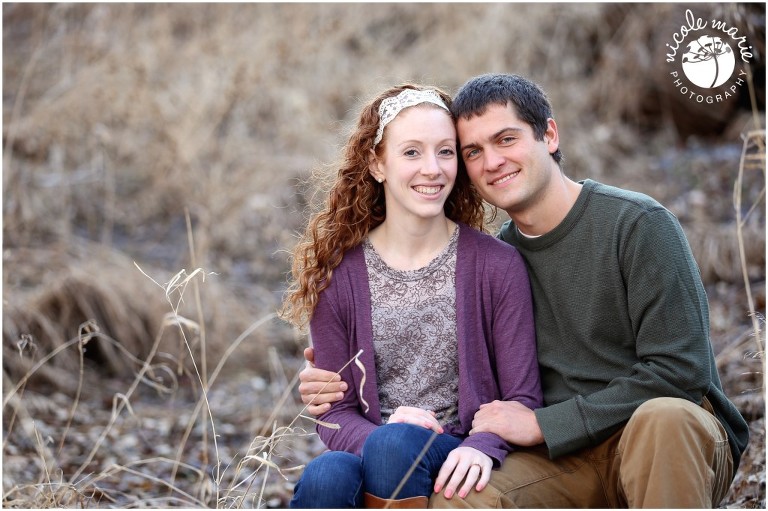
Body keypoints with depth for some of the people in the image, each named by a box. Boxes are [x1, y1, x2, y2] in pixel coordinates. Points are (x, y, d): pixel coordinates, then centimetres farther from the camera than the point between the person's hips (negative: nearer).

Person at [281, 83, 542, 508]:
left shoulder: (497, 266, 2)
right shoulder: (338, 274, 5)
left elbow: (522, 398, 2)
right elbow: (333, 414, 5)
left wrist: (481, 447, -21)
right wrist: (373, 436, -19)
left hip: (455, 464, -1)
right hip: (367, 454, 1)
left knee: (395, 444, -34)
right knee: (326, 475, -34)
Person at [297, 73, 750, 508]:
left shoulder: (639, 223, -8)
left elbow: (680, 371, -14)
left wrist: (541, 424, -13)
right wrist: (346, 389, 2)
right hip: (569, 458, 2)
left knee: (663, 416, -39)